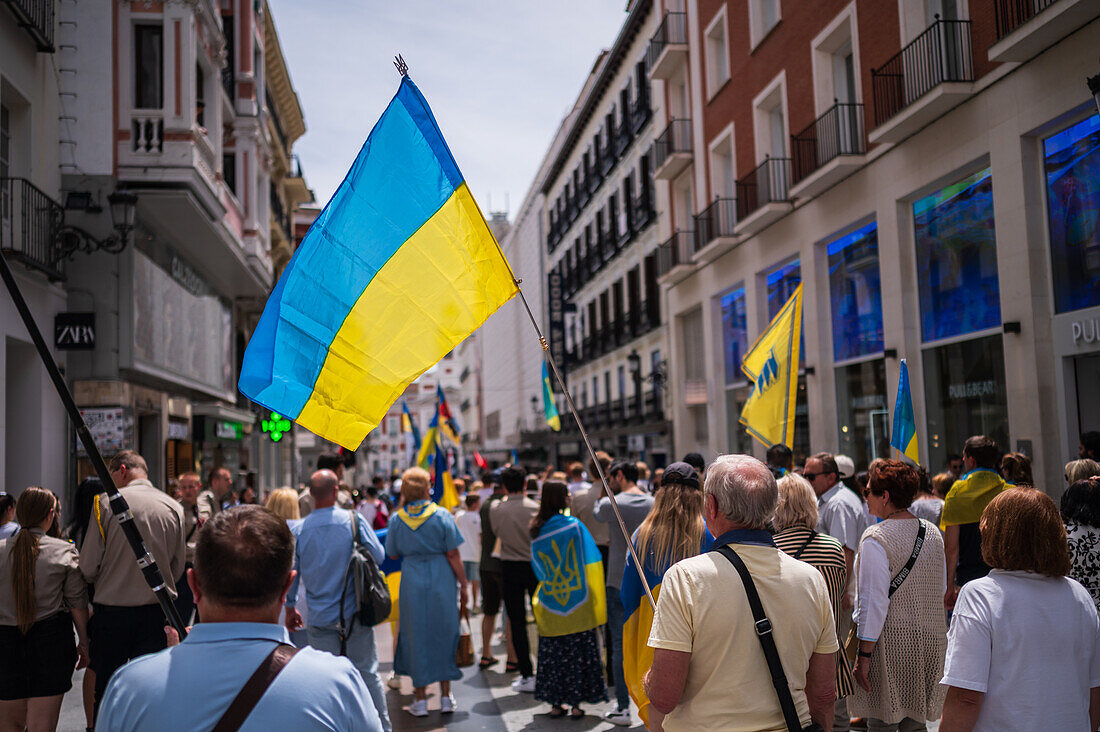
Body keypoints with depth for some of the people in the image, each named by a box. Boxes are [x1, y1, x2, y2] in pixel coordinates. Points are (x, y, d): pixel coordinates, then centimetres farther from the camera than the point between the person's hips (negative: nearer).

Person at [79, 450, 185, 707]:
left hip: (111, 611, -2)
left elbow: (89, 565, -6)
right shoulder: (174, 507, 1)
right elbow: (179, 564, 7)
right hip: (157, 611, 2)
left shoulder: (106, 502, -8)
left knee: (104, 692, 10)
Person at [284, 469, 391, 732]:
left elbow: (291, 573, 4)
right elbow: (378, 555, -3)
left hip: (320, 618, 1)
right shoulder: (354, 520, -9)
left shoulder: (297, 530, -4)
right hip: (354, 612, -1)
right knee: (367, 673, 10)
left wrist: (290, 607, 17)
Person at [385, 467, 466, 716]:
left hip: (412, 581, 1)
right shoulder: (442, 516, -8)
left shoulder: (396, 520, -2)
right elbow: (453, 555, -6)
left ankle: (420, 700, 14)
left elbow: (393, 554, 7)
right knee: (443, 635, 11)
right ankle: (445, 696, 18)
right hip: (441, 581, -1)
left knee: (416, 637, 10)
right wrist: (463, 584, 2)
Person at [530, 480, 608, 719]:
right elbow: (590, 562, -6)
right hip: (576, 602, -3)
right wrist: (595, 596, 5)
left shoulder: (536, 531, 1)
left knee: (552, 653, 10)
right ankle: (576, 704, 8)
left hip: (549, 604, 4)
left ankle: (555, 704, 15)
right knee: (579, 652, 5)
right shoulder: (574, 526, -10)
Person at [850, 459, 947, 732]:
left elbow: (874, 603, -18)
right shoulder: (932, 533, 6)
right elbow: (941, 589, 15)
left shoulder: (876, 538, -15)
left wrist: (864, 655, -14)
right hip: (929, 638, 7)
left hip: (890, 641, -7)